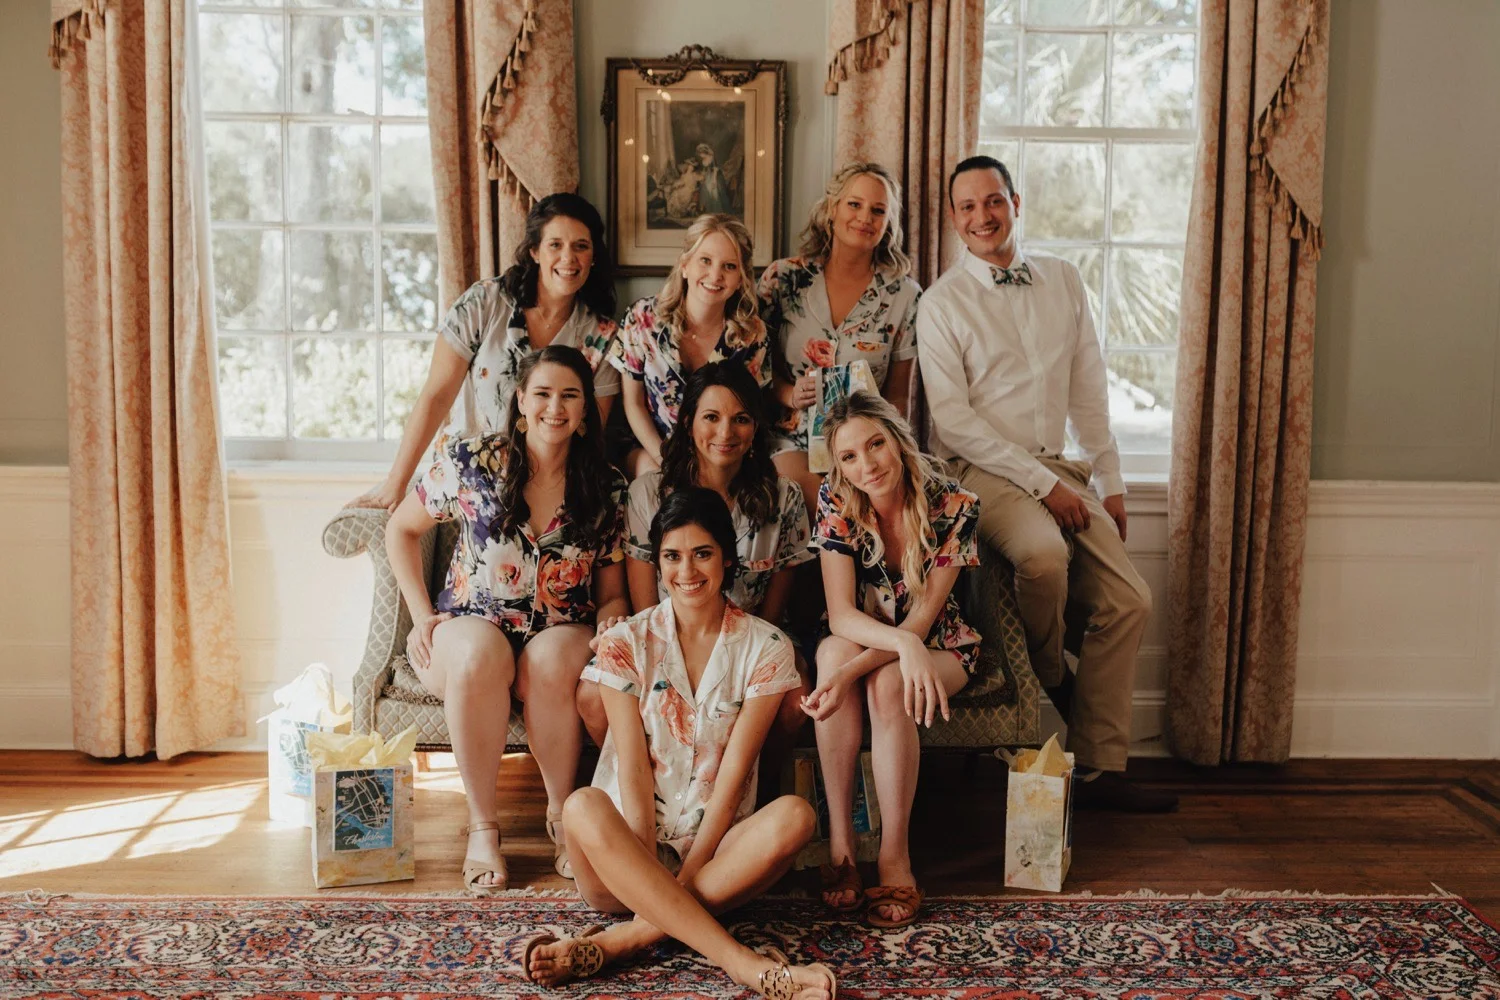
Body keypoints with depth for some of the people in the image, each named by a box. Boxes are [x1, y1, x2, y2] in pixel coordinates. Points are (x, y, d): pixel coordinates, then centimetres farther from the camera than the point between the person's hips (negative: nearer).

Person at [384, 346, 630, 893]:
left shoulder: (606, 489, 1)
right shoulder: (473, 461, -3)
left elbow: (611, 591, 8)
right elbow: (401, 528, 8)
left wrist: (612, 618, -16)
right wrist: (422, 616, 0)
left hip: (561, 633, 1)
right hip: (473, 623, 0)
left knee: (551, 662, -36)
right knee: (480, 655, -37)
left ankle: (562, 815, -14)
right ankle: (482, 826, -22)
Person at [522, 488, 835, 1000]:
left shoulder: (765, 647, -1)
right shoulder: (626, 643, -1)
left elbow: (734, 770, -7)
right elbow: (633, 767, -7)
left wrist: (688, 873, -15)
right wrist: (647, 867, -19)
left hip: (717, 847, 0)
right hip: (632, 840, 0)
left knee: (794, 815, -30)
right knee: (582, 807, -34)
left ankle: (621, 939, -31)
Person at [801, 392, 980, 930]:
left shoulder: (953, 506, -21)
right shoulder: (835, 501, -17)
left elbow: (921, 618, -24)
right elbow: (841, 614, -23)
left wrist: (852, 673, -40)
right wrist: (906, 645, -43)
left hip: (939, 646, -1)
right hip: (859, 642, 1)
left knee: (887, 684, -35)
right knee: (833, 651, -34)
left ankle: (895, 858, -26)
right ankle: (839, 844, -29)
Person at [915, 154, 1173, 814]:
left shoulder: (1063, 280, 11)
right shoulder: (941, 305, -4)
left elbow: (1088, 389, 14)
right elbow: (954, 420, -12)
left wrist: (1110, 482, 8)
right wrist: (1042, 483, -16)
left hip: (1059, 469, 6)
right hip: (980, 471, -5)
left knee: (1128, 600, -7)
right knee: (1043, 552, -35)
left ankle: (1099, 769, 1)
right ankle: (1049, 675, -3)